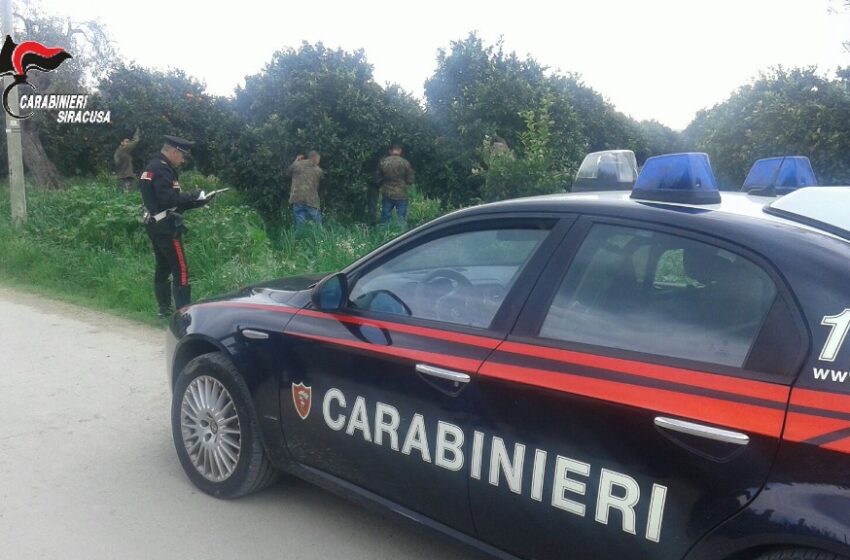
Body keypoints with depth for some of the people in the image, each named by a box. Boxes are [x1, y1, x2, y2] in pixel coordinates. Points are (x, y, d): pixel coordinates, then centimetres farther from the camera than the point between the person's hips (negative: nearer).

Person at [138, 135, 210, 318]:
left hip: (155, 225, 11)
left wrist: (195, 202, 8)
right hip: (166, 226, -11)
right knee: (180, 269, -10)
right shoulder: (162, 169, -14)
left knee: (163, 267, 14)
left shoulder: (153, 167, 18)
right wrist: (191, 196, -13)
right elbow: (168, 199, -25)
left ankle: (164, 308, 20)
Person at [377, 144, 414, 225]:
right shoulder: (405, 163, -8)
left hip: (387, 195, 2)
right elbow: (410, 181, -4)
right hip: (401, 195, -1)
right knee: (402, 220, 6)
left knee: (385, 221, 10)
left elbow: (378, 179, 2)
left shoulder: (383, 162, -4)